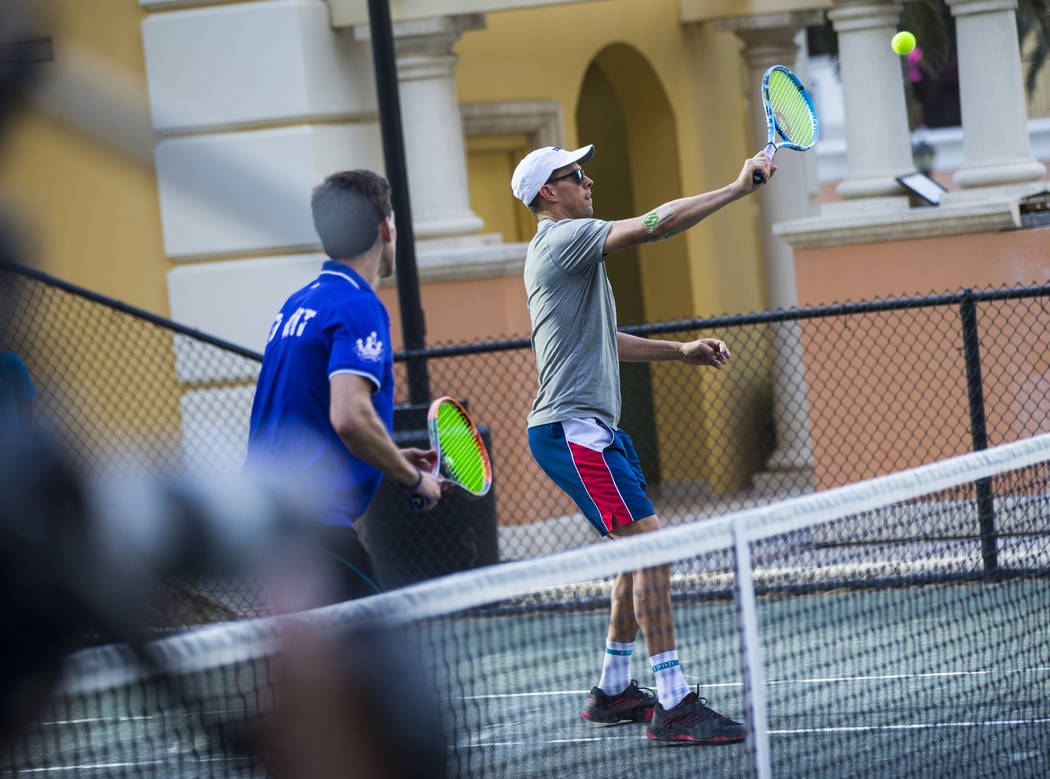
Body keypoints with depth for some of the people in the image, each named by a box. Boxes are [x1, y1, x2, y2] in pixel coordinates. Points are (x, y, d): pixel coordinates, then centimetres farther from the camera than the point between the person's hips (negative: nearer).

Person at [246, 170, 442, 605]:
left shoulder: (298, 305, 19)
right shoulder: (359, 307, -9)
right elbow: (350, 417, -23)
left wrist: (390, 459, 25)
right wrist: (415, 479, -8)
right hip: (314, 522, -9)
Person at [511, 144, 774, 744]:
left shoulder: (560, 247, 22)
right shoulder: (566, 238, -11)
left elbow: (600, 341, 30)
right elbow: (656, 224, -23)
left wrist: (680, 351, 21)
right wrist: (740, 187, -18)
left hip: (594, 428, 11)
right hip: (573, 430, -11)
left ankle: (614, 690, 22)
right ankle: (673, 705, -20)